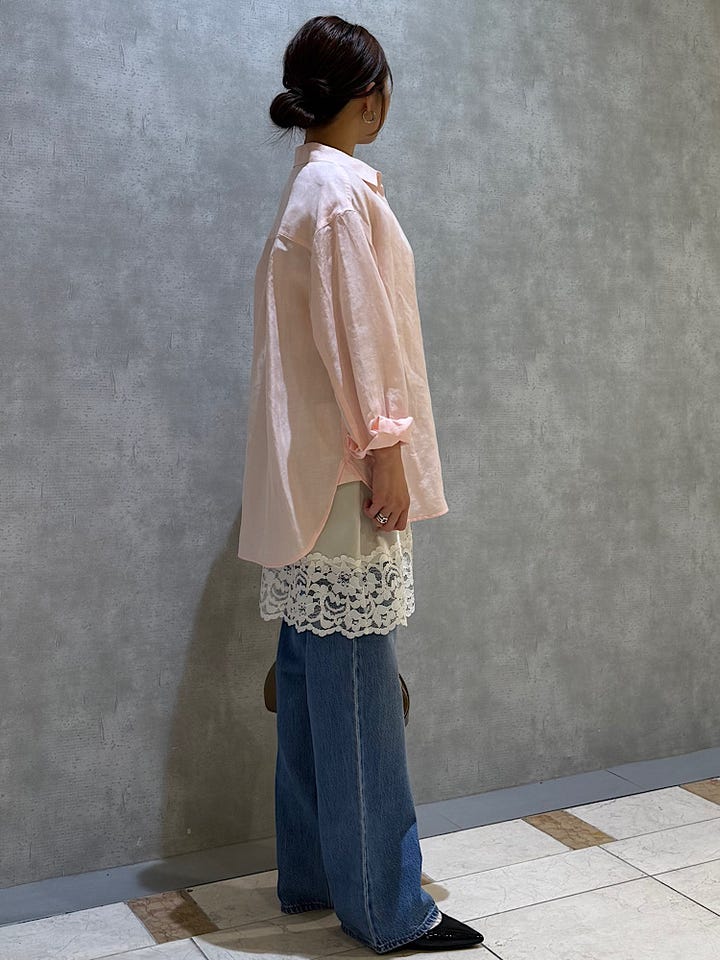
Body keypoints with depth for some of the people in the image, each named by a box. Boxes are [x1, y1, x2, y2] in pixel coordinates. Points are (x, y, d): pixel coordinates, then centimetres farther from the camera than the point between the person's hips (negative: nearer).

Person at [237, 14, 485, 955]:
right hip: (344, 477, -10)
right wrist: (385, 454, -16)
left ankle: (314, 873, 26)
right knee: (359, 689, -3)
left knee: (315, 682, 14)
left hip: (312, 478, 10)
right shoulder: (343, 187, -12)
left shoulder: (312, 184, 18)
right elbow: (354, 332, -18)